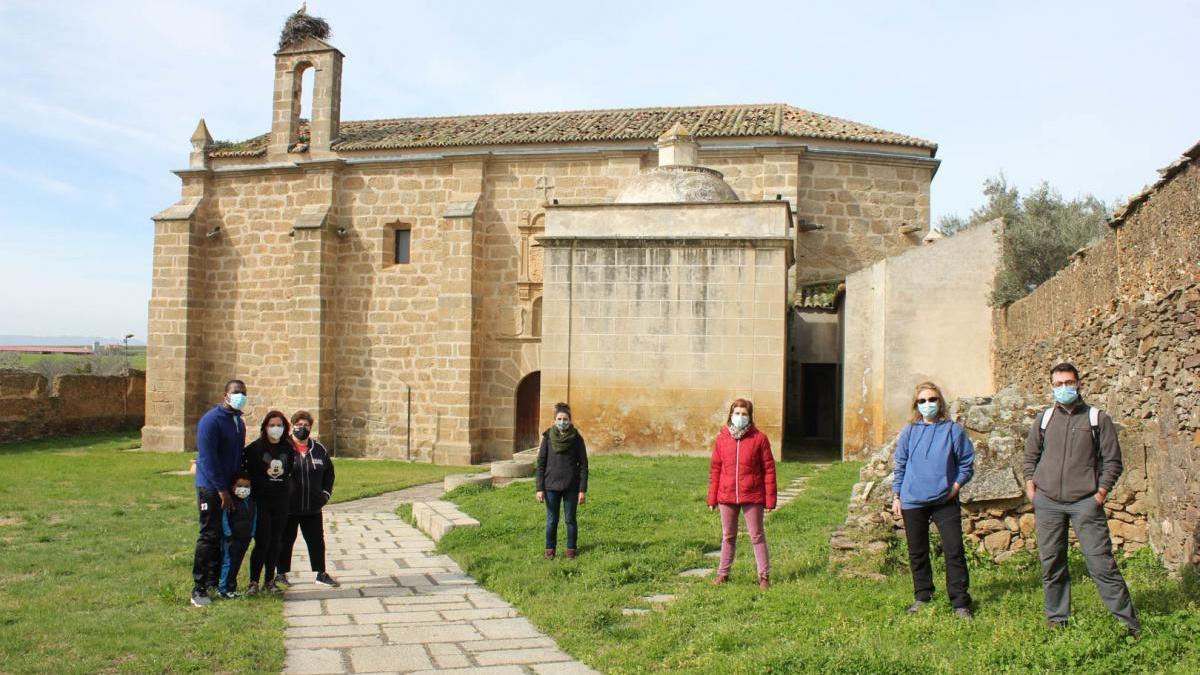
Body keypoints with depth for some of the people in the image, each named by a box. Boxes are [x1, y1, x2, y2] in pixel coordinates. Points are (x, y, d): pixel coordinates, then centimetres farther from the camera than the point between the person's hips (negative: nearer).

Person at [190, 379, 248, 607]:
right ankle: (198, 589, -2)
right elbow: (208, 458, -18)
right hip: (211, 488, -8)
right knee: (209, 536, -7)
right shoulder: (211, 420, -13)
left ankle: (215, 582, 18)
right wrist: (222, 490, -19)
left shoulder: (239, 422, 13)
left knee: (225, 536, 9)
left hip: (229, 487, 8)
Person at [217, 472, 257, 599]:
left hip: (245, 538, 6)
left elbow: (253, 518, 14)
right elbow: (224, 519, -12)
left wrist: (252, 534, 9)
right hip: (231, 538, -6)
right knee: (228, 562, -6)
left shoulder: (251, 502, 7)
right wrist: (228, 536, -13)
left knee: (237, 563, 12)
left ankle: (232, 586, 21)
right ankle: (223, 588, 1)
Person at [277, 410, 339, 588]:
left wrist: (326, 493, 9)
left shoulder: (318, 449, 6)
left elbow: (329, 471, 18)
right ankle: (281, 573, 22)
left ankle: (321, 573, 18)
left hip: (312, 507, 4)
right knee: (285, 540, 9)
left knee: (317, 540, 9)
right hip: (287, 507, -4)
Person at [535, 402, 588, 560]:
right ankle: (550, 550, 19)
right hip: (551, 486, 1)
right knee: (551, 520, 6)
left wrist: (583, 490, -6)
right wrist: (539, 488, -4)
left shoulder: (576, 438, -3)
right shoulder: (548, 437, -1)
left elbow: (583, 465, -1)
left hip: (571, 486, -1)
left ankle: (571, 550, 19)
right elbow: (541, 464, 1)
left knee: (570, 519, 6)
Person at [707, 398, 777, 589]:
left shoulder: (759, 438, -5)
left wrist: (770, 499, -6)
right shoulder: (722, 438, 3)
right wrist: (712, 498, 5)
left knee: (757, 536, 5)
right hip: (726, 496, 3)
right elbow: (715, 469, 6)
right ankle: (723, 573, 25)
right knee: (728, 536, 14)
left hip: (752, 497, -3)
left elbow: (769, 469, -4)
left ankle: (764, 575, 11)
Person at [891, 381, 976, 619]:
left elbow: (966, 465, 5)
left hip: (945, 501, -2)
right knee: (917, 552, 11)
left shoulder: (953, 431, 0)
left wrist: (954, 487, -8)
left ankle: (960, 602, 2)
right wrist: (896, 497, 7)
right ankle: (922, 597, 24)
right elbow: (900, 466, 11)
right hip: (913, 502, 2)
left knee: (954, 550, -5)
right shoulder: (909, 432, 5)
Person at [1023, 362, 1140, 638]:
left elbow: (1112, 461, 3)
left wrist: (1101, 493, -6)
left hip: (1086, 502, -3)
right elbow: (1031, 456, 19)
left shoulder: (1098, 419, 3)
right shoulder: (1043, 419, 11)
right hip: (1047, 503, 3)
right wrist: (1031, 487, 6)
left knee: (1101, 563, -6)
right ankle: (1057, 619, 19)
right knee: (1051, 565, 7)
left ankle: (1129, 623, 3)